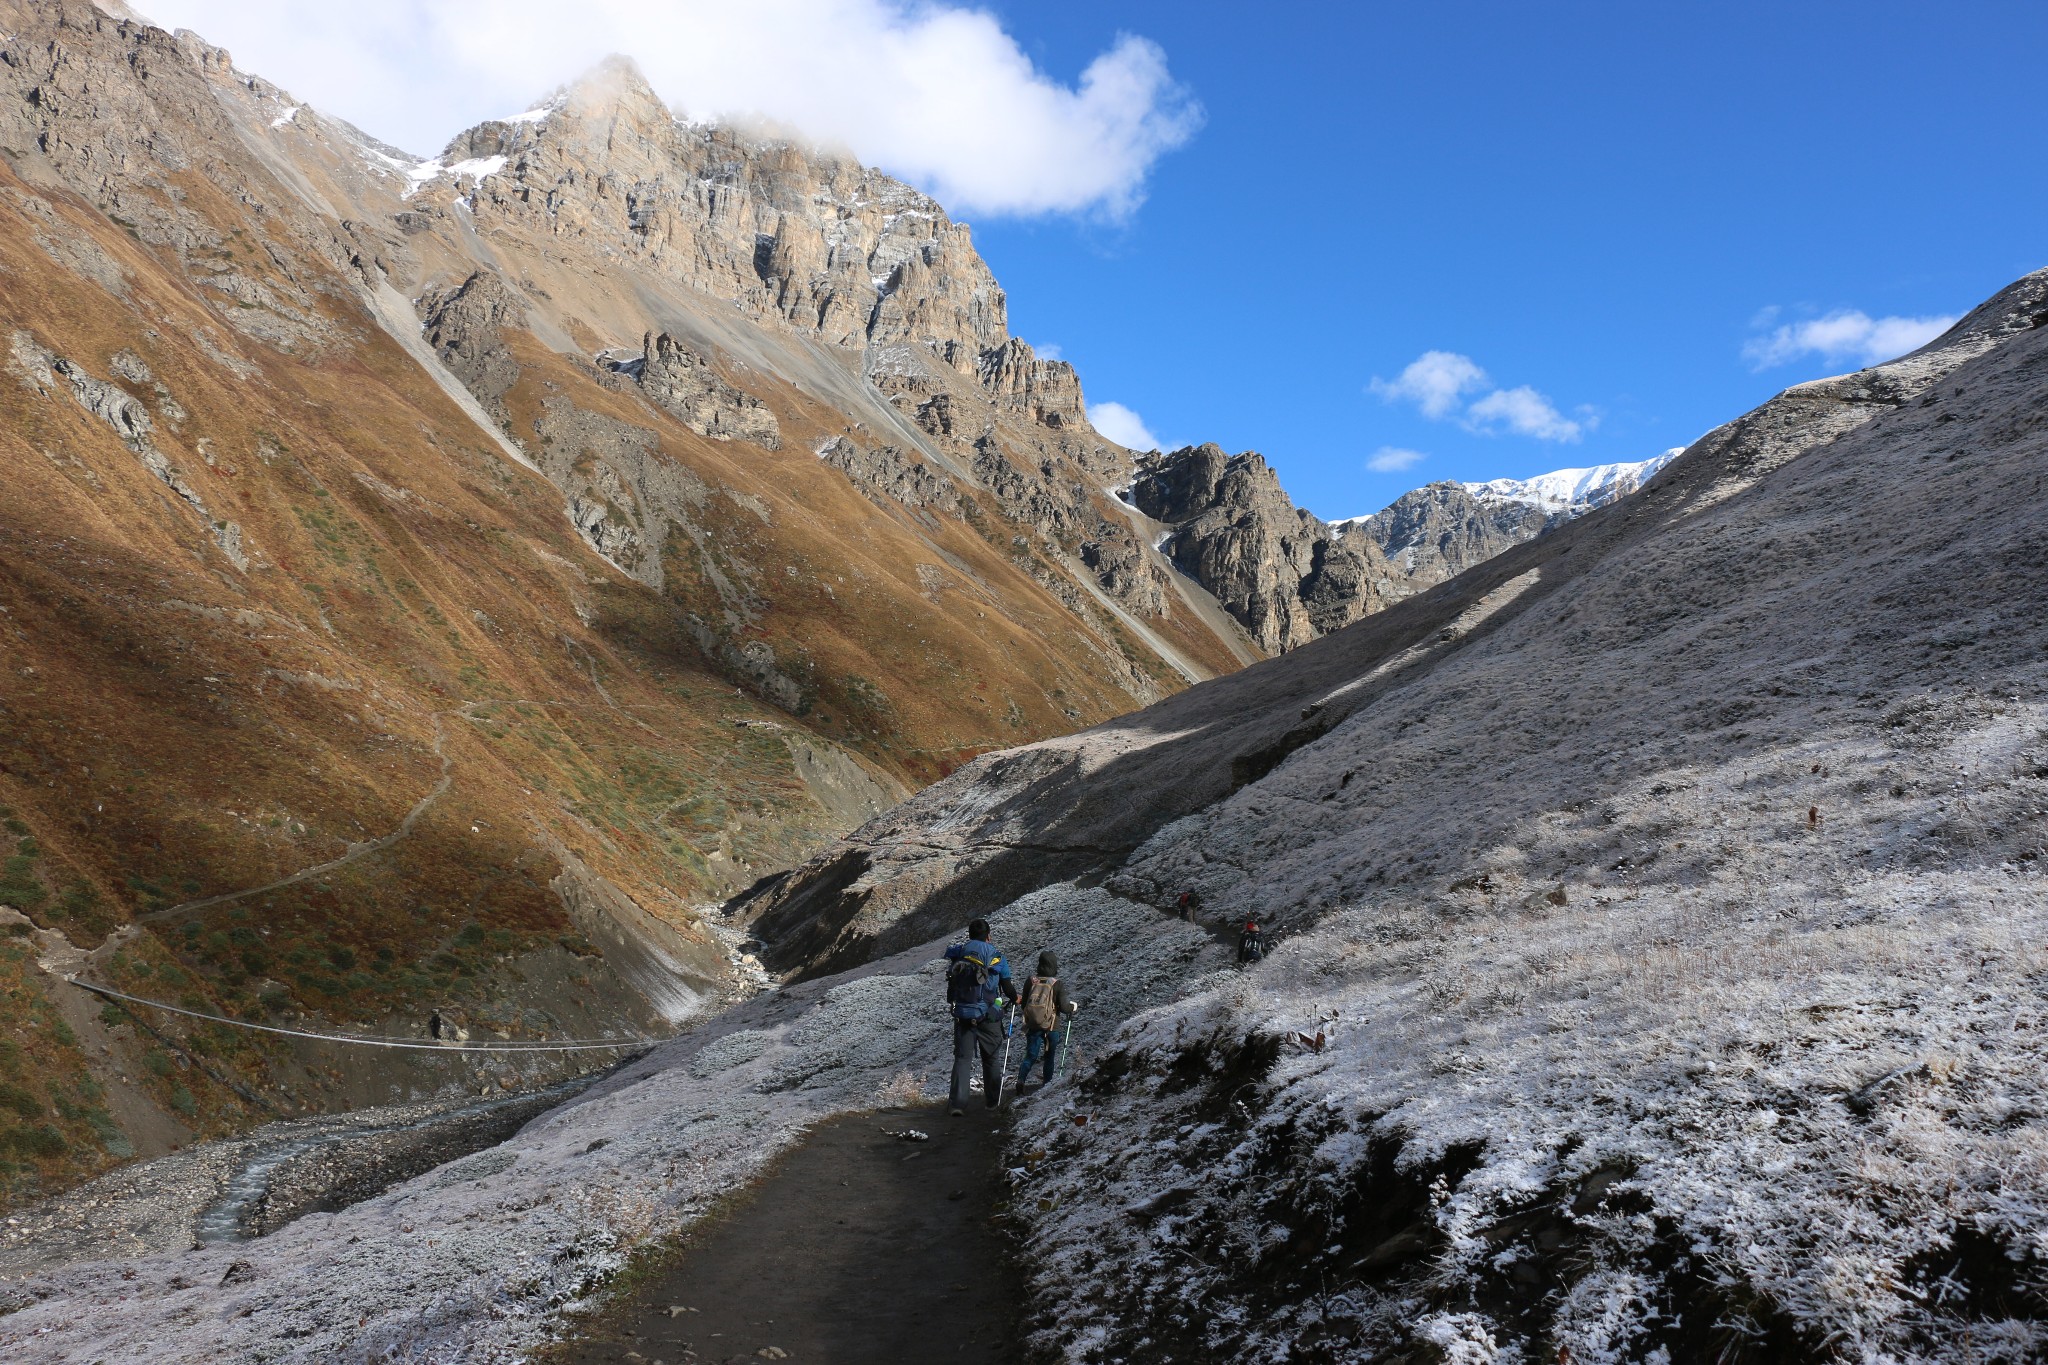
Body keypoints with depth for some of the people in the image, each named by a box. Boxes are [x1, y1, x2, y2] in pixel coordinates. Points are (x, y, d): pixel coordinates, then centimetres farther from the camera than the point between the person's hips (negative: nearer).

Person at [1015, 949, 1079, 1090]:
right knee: (1050, 1055, 17)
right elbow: (1064, 1007, -16)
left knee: (1030, 1055, 9)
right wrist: (1075, 1008, 2)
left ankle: (1021, 1078, -11)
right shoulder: (1058, 984, -14)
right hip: (1051, 1026, -2)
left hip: (1032, 1025, 2)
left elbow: (1024, 1003, 2)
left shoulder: (1030, 980, -5)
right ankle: (1047, 1082, 22)